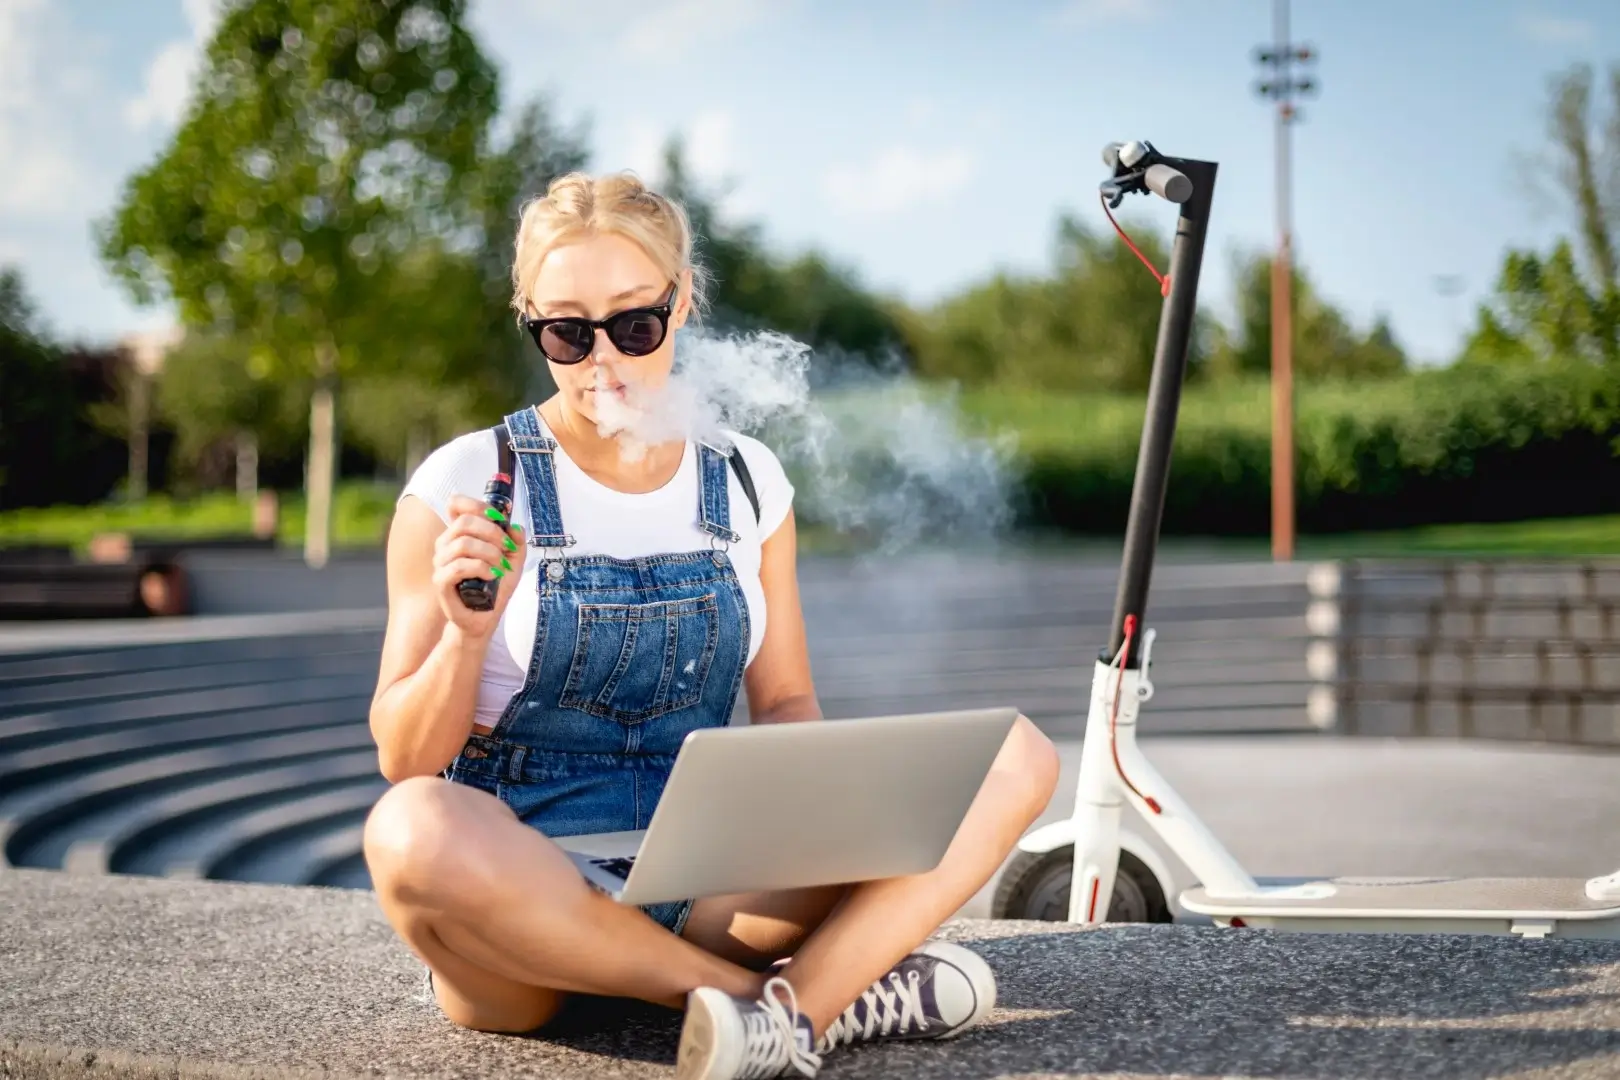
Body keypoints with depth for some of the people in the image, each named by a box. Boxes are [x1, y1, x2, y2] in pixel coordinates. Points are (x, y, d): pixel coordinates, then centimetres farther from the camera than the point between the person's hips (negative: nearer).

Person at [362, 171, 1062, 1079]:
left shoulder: (746, 480, 9)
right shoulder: (465, 486, -3)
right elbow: (405, 761, -2)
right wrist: (467, 634, -22)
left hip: (708, 885, 4)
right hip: (516, 893, -3)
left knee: (1015, 754, -11)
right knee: (413, 829, -40)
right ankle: (840, 986, -26)